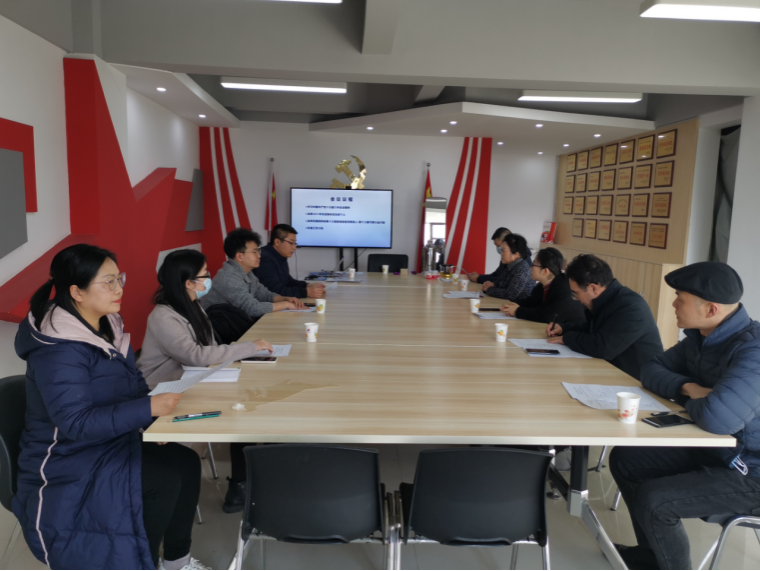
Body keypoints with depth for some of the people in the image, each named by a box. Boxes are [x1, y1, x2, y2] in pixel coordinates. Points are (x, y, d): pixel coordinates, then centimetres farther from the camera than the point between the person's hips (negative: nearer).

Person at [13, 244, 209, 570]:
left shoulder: (107, 326, 2)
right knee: (166, 479, -24)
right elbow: (76, 423, -29)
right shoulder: (58, 350, -25)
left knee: (186, 462, -12)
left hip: (113, 442, 8)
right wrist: (148, 408, -36)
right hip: (68, 463, -8)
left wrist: (156, 417, -8)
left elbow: (133, 383, 11)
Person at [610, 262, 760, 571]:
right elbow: (652, 370, 6)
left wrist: (689, 400, -18)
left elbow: (716, 417, -42)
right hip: (709, 450, 9)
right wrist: (687, 387, -16)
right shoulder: (701, 336, -2)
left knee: (652, 500, -22)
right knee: (625, 460, 8)